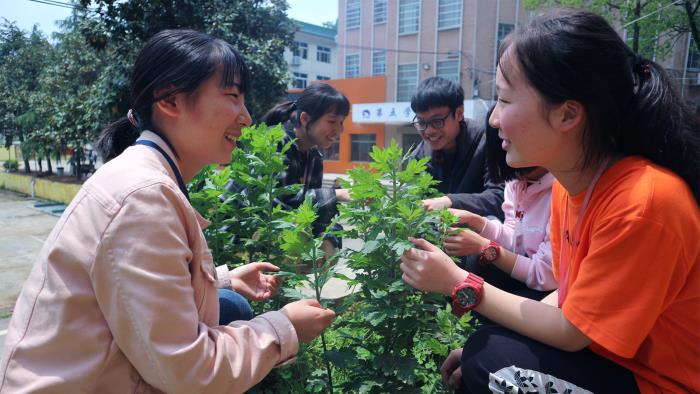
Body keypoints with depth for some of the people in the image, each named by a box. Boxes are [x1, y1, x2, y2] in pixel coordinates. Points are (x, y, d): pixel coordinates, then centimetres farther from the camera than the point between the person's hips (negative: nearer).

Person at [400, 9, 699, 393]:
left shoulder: (643, 200, -28)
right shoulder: (568, 184, -4)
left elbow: (572, 332, -22)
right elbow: (571, 297, 2)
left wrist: (458, 283, -17)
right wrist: (482, 351, -7)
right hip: (607, 355, 7)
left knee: (492, 361, -21)